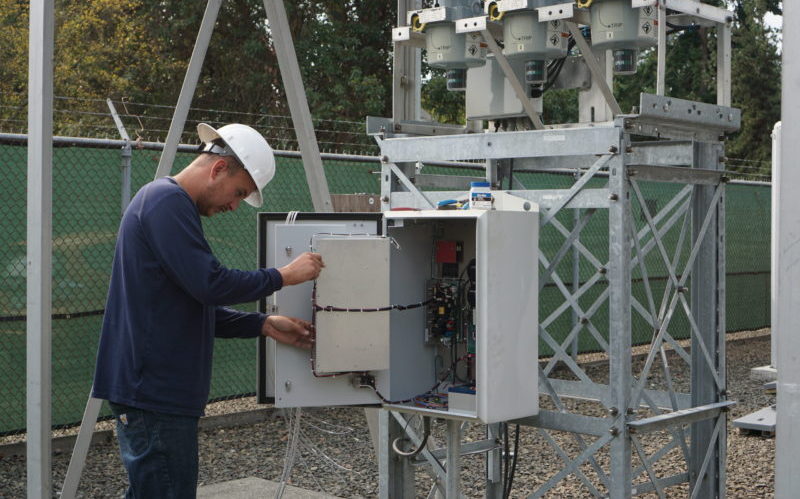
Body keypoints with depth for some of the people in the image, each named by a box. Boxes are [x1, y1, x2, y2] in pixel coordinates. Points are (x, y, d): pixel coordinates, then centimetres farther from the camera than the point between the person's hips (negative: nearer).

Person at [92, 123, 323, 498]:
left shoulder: (171, 203, 19)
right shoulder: (167, 201, -13)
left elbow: (194, 307, 21)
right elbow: (210, 284, -22)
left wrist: (265, 326, 11)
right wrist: (283, 276, -10)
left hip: (153, 390, 10)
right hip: (155, 394, -10)